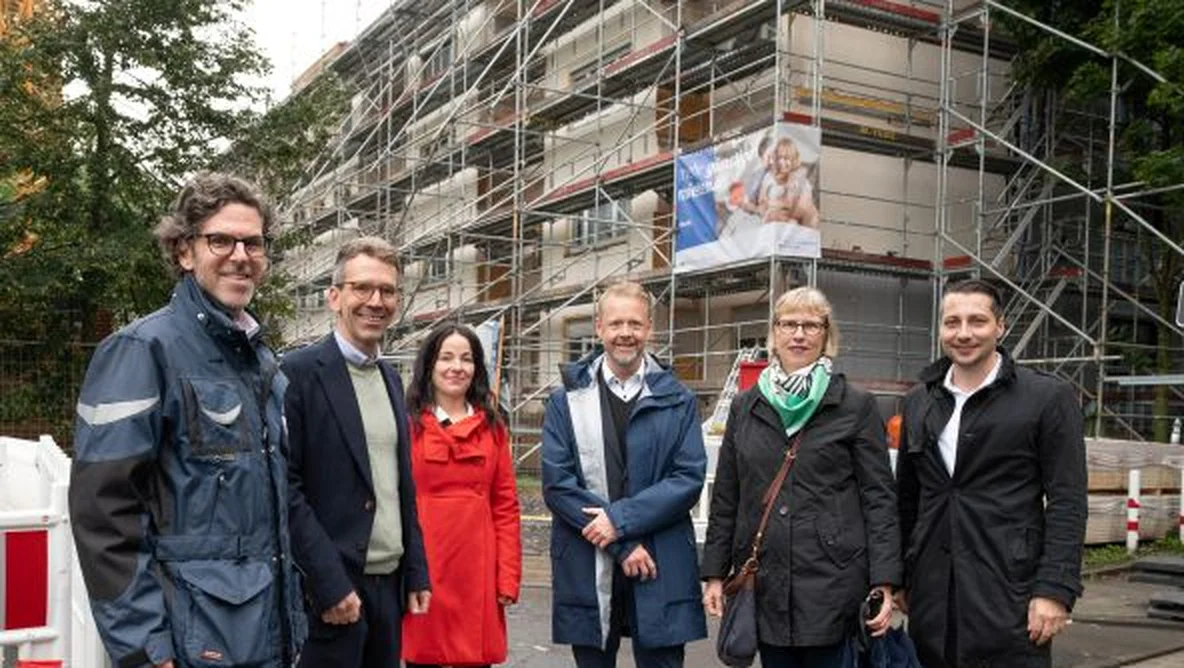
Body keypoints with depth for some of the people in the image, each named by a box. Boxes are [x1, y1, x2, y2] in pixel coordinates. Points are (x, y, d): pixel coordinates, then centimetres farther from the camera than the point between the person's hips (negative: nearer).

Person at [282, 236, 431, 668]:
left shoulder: (391, 378, 12)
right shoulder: (298, 372, -10)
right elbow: (286, 487, -15)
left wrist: (416, 572, 12)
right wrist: (330, 583, -17)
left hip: (390, 583, 7)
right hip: (331, 588, -7)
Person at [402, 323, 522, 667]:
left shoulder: (492, 427, 8)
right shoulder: (408, 423, -1)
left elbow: (506, 506, 6)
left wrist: (508, 578, 0)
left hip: (477, 570, 2)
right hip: (422, 569, -2)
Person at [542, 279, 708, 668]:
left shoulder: (678, 401, 6)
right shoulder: (566, 402, 5)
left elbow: (690, 478, -3)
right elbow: (556, 484, -4)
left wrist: (621, 519, -15)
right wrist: (622, 546, -11)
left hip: (662, 572, 0)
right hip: (586, 571, 0)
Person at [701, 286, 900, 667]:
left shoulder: (856, 406, 1)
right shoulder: (746, 407, 10)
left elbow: (879, 496, -2)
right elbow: (725, 497, 12)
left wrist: (884, 582, -9)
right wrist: (714, 573, 8)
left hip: (832, 581, -3)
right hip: (765, 584, 3)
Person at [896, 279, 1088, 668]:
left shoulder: (1048, 398, -2)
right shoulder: (918, 402, 12)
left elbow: (1067, 503, -6)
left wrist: (1056, 590, -12)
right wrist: (897, 577, 13)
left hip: (1009, 595, -4)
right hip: (930, 599, 4)